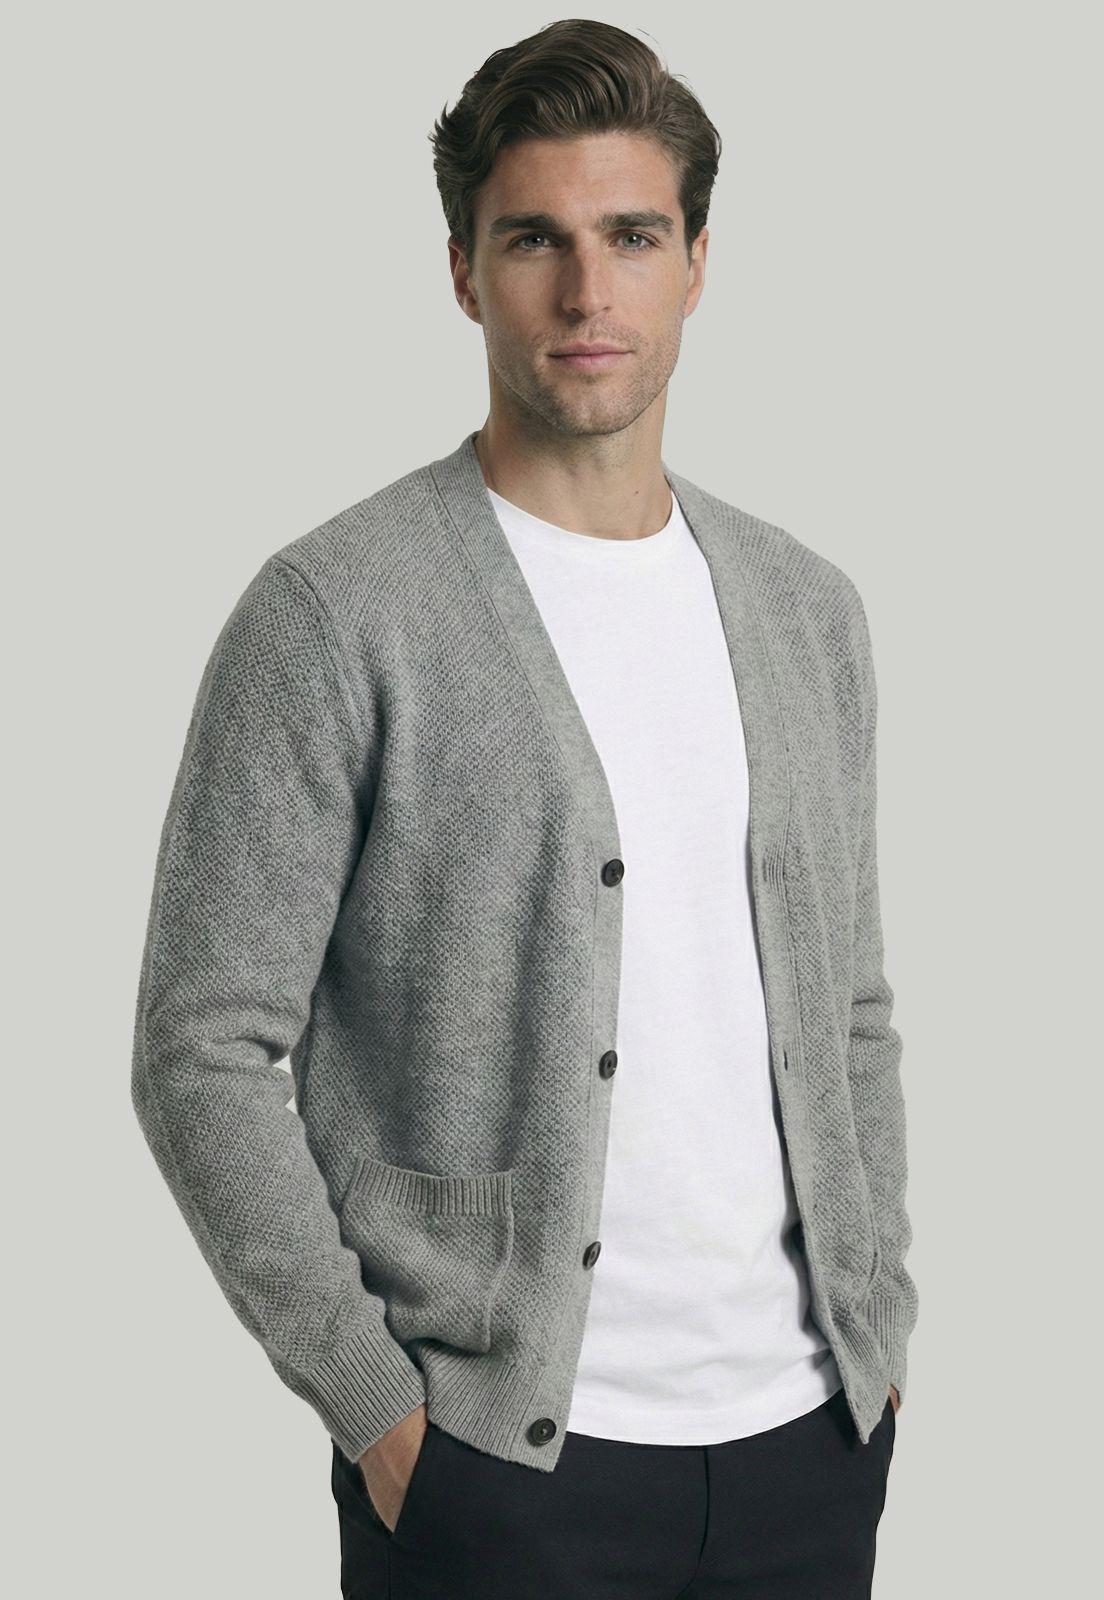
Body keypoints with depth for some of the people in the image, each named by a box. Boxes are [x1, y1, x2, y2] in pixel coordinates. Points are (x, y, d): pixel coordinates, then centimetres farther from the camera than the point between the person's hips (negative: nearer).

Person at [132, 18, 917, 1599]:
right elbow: (204, 1053, -10)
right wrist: (376, 1407, -12)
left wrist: (879, 1319, 9)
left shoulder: (809, 609, 9)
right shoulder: (335, 613, -9)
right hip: (503, 1452, -5)